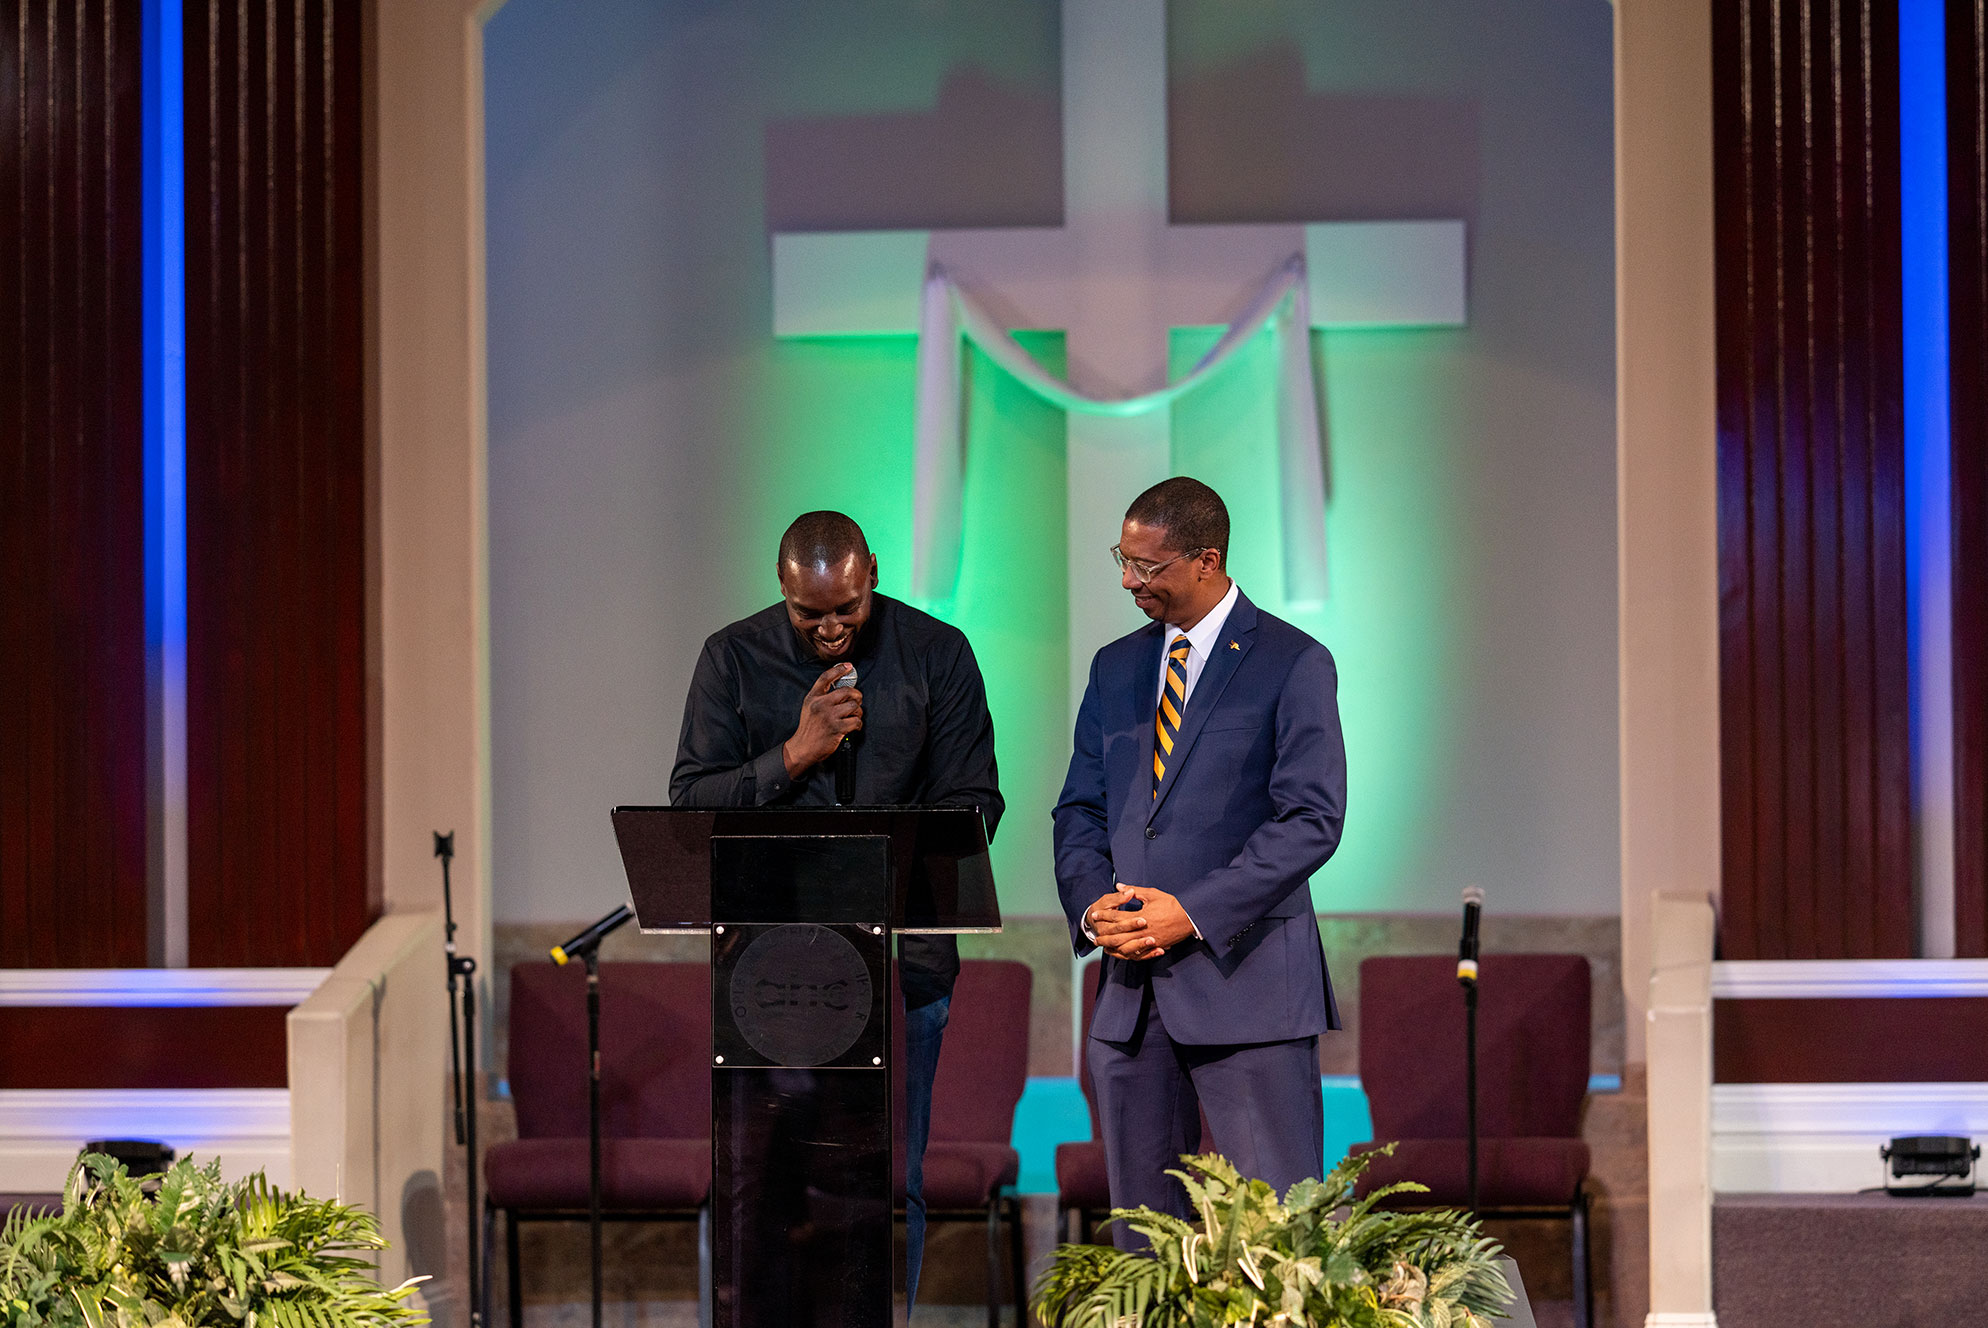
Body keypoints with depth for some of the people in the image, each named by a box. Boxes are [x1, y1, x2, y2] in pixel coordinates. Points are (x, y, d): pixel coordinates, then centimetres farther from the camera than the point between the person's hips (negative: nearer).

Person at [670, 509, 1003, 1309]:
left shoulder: (937, 655, 2)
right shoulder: (734, 659, 3)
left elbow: (972, 804, 1)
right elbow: (692, 800, -1)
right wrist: (796, 754, -13)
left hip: (901, 956, 0)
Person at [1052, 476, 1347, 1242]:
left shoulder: (1293, 664, -2)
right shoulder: (1116, 668, 16)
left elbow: (1311, 819, -10)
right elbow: (1080, 811, 16)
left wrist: (1194, 912, -16)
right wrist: (1092, 905, -4)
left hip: (1246, 980, -6)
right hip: (1132, 988, 6)